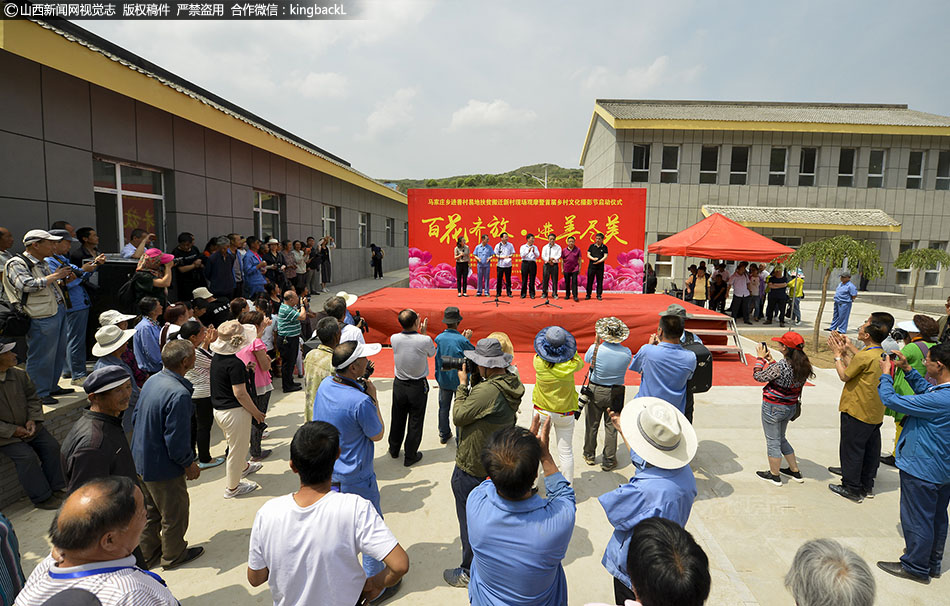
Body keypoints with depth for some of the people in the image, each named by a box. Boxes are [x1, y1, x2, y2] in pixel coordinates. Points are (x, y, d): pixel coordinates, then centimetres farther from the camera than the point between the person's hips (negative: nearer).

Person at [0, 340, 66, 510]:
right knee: (26, 456, -22)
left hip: (28, 428, 6)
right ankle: (41, 497, -8)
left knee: (52, 446, -8)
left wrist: (32, 419, -6)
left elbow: (33, 398, 10)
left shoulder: (20, 374, 1)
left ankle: (56, 489, 6)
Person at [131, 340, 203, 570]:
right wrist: (189, 464, -12)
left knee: (151, 510, 26)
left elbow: (137, 416, 10)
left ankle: (148, 553, 43)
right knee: (174, 512, 14)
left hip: (141, 460, 9)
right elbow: (176, 440, -28)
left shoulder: (152, 381, -3)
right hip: (163, 467, -9)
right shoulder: (179, 394, -31)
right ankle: (173, 555, 34)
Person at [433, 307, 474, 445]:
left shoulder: (439, 338, -10)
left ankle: (444, 434, 31)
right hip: (459, 379, -3)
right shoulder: (462, 340, -22)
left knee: (444, 407, 18)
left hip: (443, 380, 4)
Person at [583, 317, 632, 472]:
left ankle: (589, 455, 32)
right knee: (611, 427, 12)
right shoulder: (627, 353, -14)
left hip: (595, 391, -1)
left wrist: (596, 342, 9)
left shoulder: (595, 349, -19)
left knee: (592, 425, 16)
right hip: (616, 393, 1)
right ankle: (608, 461, 21)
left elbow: (586, 359, 3)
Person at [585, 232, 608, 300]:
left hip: (600, 267, -1)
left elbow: (605, 257, -3)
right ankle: (588, 295, 10)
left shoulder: (604, 247, 5)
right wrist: (593, 259, -16)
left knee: (600, 282, 2)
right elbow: (588, 255, 3)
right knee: (590, 281, 2)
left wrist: (599, 261, -18)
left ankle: (599, 295, 9)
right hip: (591, 266, 1)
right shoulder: (591, 246, 8)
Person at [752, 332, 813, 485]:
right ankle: (795, 471, 35)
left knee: (773, 441, 9)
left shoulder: (780, 366, -27)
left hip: (773, 407, -8)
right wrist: (771, 360, 13)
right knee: (781, 439, 26)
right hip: (791, 407, 8)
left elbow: (758, 376, -15)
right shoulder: (804, 365, -3)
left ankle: (774, 475, 23)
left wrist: (760, 357, -4)